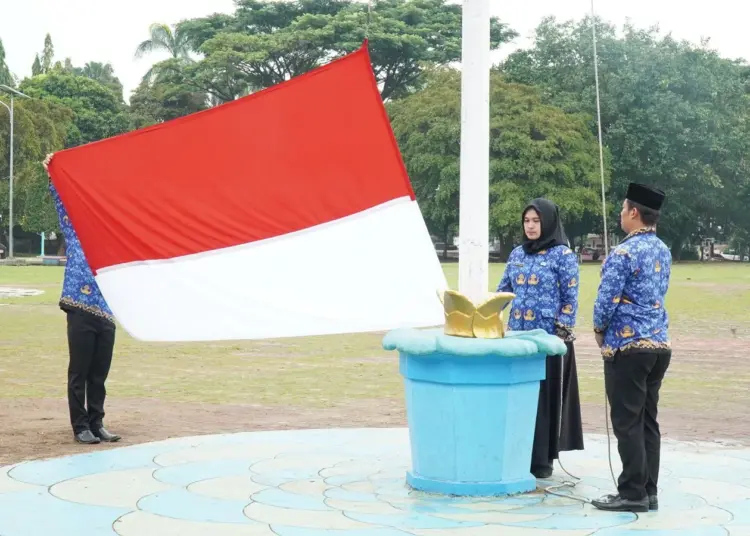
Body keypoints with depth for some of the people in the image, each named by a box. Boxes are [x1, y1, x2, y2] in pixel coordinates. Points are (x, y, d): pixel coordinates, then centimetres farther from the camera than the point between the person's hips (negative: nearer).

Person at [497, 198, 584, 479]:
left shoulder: (563, 254, -6)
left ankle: (543, 458, 7)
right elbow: (503, 289, 15)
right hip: (517, 334, 6)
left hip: (548, 337, -6)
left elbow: (570, 298, -8)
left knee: (545, 395, 0)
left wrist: (563, 333, -13)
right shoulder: (517, 253, 11)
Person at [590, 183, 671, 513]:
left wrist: (600, 330, 3)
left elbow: (606, 301, -17)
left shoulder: (623, 254, -16)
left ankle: (633, 493, 1)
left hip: (628, 347, -8)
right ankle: (649, 491, 15)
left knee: (628, 423, -2)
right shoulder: (663, 251, 11)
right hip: (659, 345, 8)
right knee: (647, 421, 11)